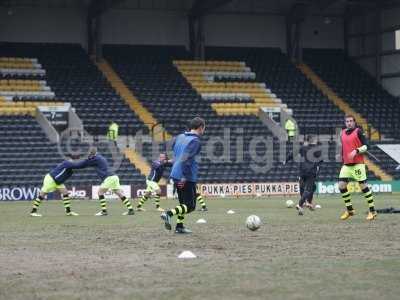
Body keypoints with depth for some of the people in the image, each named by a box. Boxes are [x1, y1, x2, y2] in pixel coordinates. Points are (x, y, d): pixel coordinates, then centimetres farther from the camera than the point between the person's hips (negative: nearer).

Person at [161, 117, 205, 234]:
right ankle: (169, 213, -25)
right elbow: (186, 158, -22)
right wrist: (185, 177, -21)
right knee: (190, 206, -4)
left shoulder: (180, 137, 11)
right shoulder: (195, 141, -12)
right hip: (188, 177, -8)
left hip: (175, 175, 8)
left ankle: (179, 226, 16)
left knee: (183, 202, 20)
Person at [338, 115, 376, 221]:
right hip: (346, 165, 6)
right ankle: (349, 210, 9)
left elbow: (366, 146, -8)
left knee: (363, 185, -6)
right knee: (341, 185, -4)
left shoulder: (358, 131, -4)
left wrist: (356, 151, -21)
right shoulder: (343, 133, 14)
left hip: (358, 163, -6)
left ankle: (372, 211, 1)